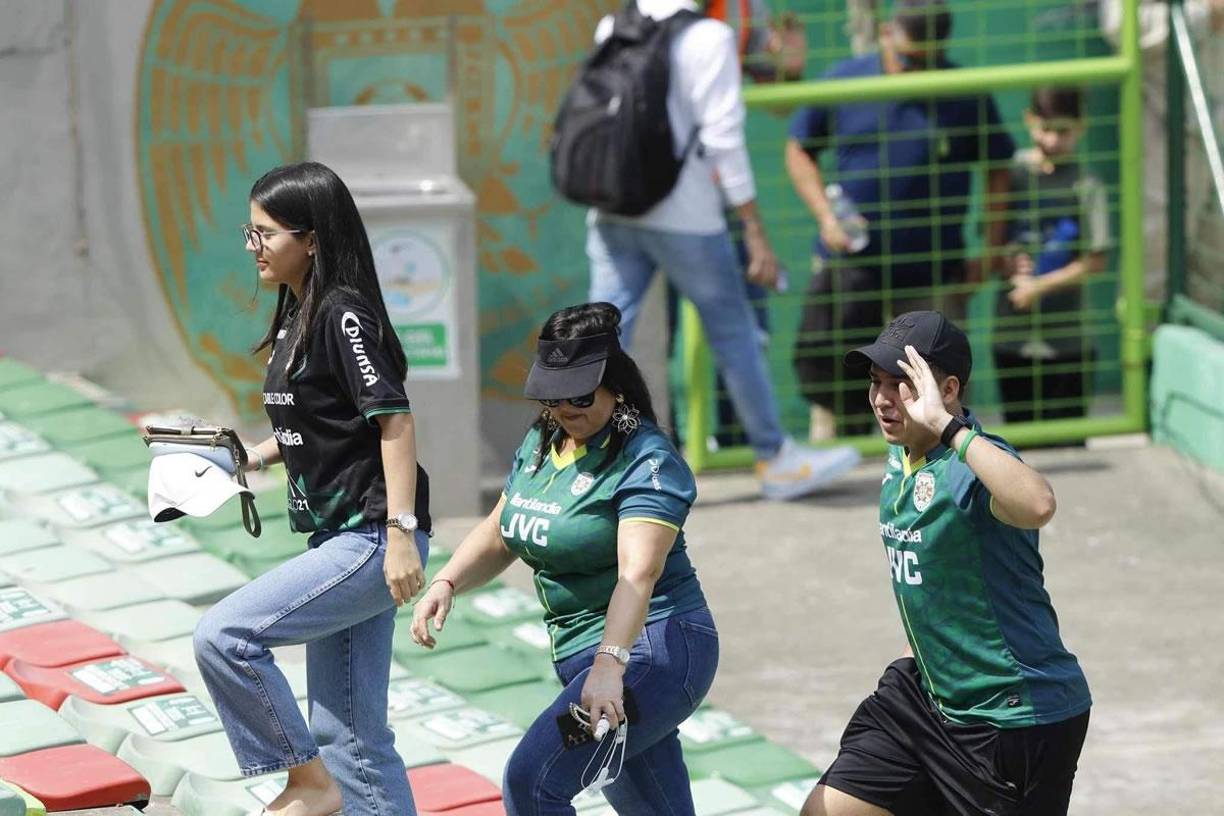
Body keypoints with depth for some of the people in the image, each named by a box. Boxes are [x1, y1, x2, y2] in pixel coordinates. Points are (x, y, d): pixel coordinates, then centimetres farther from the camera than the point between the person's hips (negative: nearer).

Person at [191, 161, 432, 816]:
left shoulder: (345, 314, -14)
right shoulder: (296, 315, 14)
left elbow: (394, 421, -19)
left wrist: (401, 534, -25)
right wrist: (257, 458, 9)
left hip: (371, 537, -10)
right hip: (338, 541, 10)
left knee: (223, 635, -17)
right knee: (347, 734, 10)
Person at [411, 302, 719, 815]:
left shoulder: (647, 462, -16)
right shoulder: (539, 445, 9)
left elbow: (639, 574, -29)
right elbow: (498, 537, 20)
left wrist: (609, 666, -41)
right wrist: (446, 583, 1)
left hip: (650, 650, -9)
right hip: (579, 652, 9)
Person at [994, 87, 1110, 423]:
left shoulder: (1085, 186, -6)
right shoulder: (1009, 173, 3)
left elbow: (1094, 261, -6)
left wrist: (1039, 286, -11)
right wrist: (1007, 260, -8)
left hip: (1067, 340, -3)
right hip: (1013, 333, 3)